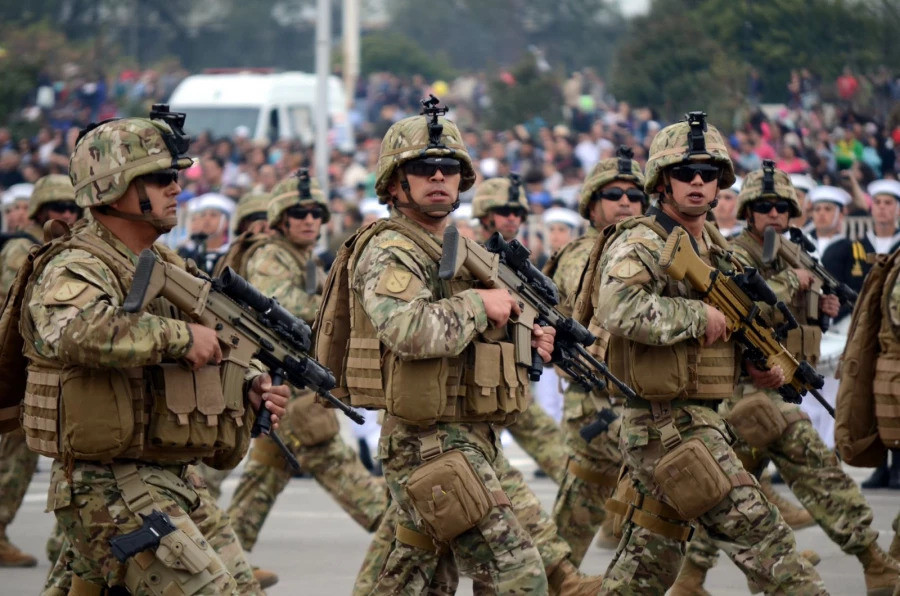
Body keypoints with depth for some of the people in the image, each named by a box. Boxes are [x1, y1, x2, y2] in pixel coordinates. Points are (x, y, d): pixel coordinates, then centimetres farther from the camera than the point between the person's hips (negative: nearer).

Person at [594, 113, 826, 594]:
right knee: (760, 536, -11)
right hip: (669, 424, -9)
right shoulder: (640, 244, -12)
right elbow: (618, 308, -31)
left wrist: (755, 365, 10)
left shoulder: (715, 248, 16)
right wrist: (698, 315, -23)